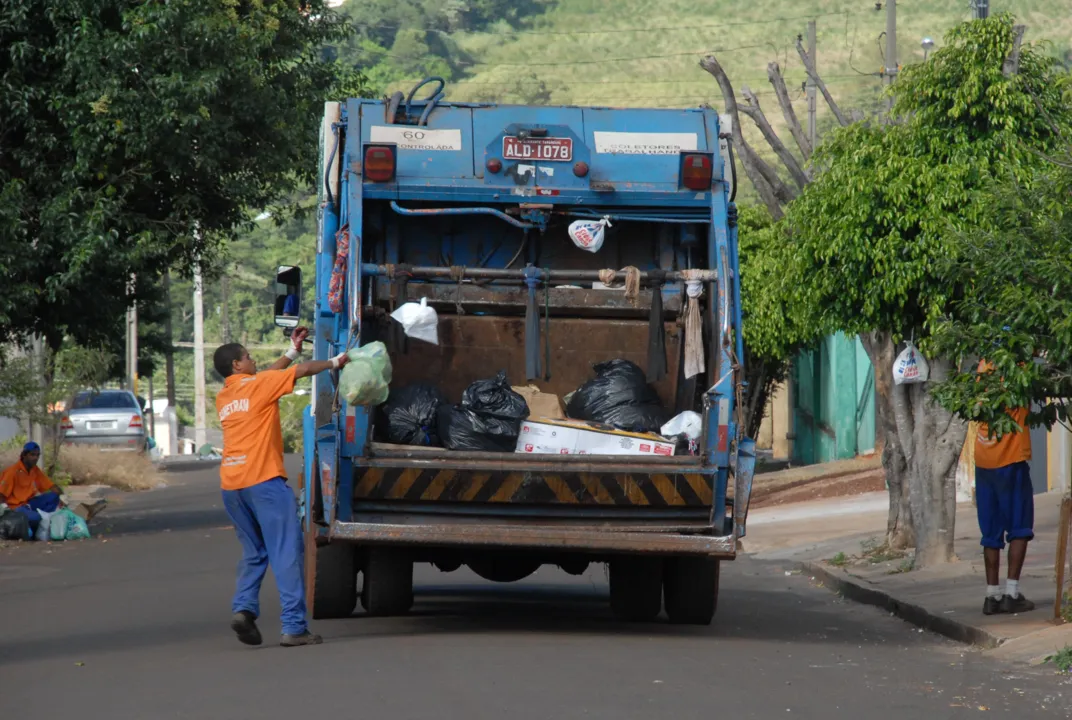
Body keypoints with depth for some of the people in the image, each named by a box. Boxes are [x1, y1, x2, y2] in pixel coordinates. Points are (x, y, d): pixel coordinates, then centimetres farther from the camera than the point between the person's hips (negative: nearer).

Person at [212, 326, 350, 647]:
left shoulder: (223, 398, 18)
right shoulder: (257, 386, -3)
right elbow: (305, 370, 3)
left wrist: (293, 350, 35)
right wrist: (336, 362, 19)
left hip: (231, 485, 7)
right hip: (263, 479, -7)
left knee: (253, 552, 19)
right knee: (287, 553, -4)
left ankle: (243, 608, -2)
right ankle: (294, 627, -9)